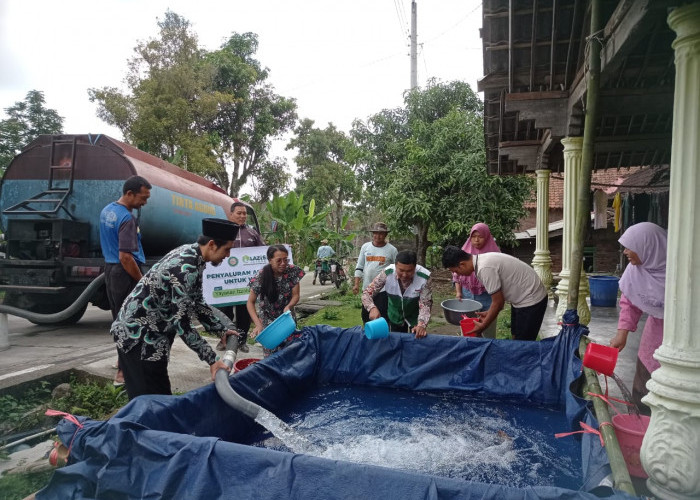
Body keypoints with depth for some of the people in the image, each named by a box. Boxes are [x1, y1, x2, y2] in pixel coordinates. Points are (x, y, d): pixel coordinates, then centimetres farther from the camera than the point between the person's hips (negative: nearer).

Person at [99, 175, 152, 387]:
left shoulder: (107, 210, 9)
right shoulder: (127, 219, -22)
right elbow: (125, 257, -27)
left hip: (110, 269, 10)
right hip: (124, 273, -10)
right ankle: (123, 372, 1)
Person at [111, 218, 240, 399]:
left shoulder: (192, 254, 2)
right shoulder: (186, 268, -27)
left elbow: (197, 303, 13)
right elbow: (182, 323, -26)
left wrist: (221, 331, 11)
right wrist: (211, 360, -22)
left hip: (150, 332, 10)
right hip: (138, 335, -10)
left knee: (160, 395, 17)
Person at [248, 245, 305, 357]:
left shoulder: (293, 271, -16)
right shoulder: (261, 277, -21)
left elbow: (295, 295, -9)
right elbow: (251, 302, -13)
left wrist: (288, 306, -30)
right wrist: (258, 324, -24)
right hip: (268, 319, -2)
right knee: (271, 353, 0)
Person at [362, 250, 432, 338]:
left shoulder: (424, 278, -32)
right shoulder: (387, 273, -29)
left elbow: (425, 304, -29)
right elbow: (367, 293, -23)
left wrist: (421, 325, -47)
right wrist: (372, 308, -44)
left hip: (415, 317, -1)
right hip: (395, 317, 2)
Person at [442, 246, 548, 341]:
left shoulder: (484, 269, -28)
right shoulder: (482, 260, 1)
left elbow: (498, 302, -21)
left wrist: (482, 326, -9)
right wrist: (489, 313, 10)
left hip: (531, 299, -10)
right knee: (515, 336, 17)